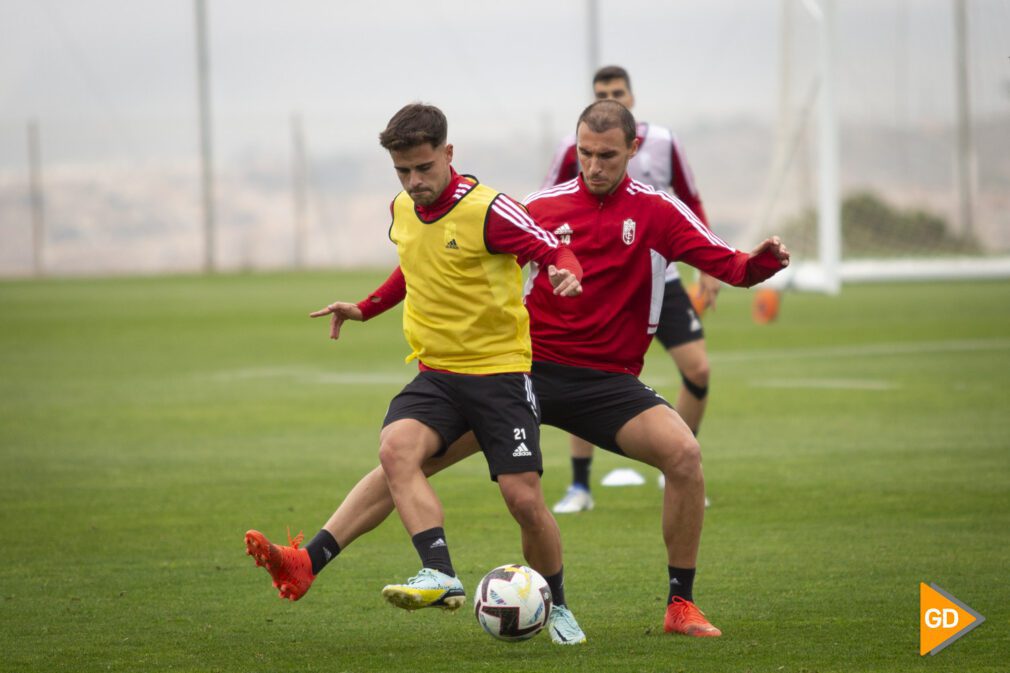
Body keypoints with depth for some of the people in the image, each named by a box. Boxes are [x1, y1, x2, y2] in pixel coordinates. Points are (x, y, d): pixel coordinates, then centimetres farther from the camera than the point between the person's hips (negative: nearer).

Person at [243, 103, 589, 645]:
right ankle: (440, 575, -35)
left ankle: (556, 607, 17)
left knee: (523, 497, -9)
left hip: (499, 370, -5)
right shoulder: (403, 210, 7)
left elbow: (554, 252, -14)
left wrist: (566, 276, -36)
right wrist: (366, 309, 27)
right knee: (396, 448, -26)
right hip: (435, 371, 5)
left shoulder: (485, 211, -14)